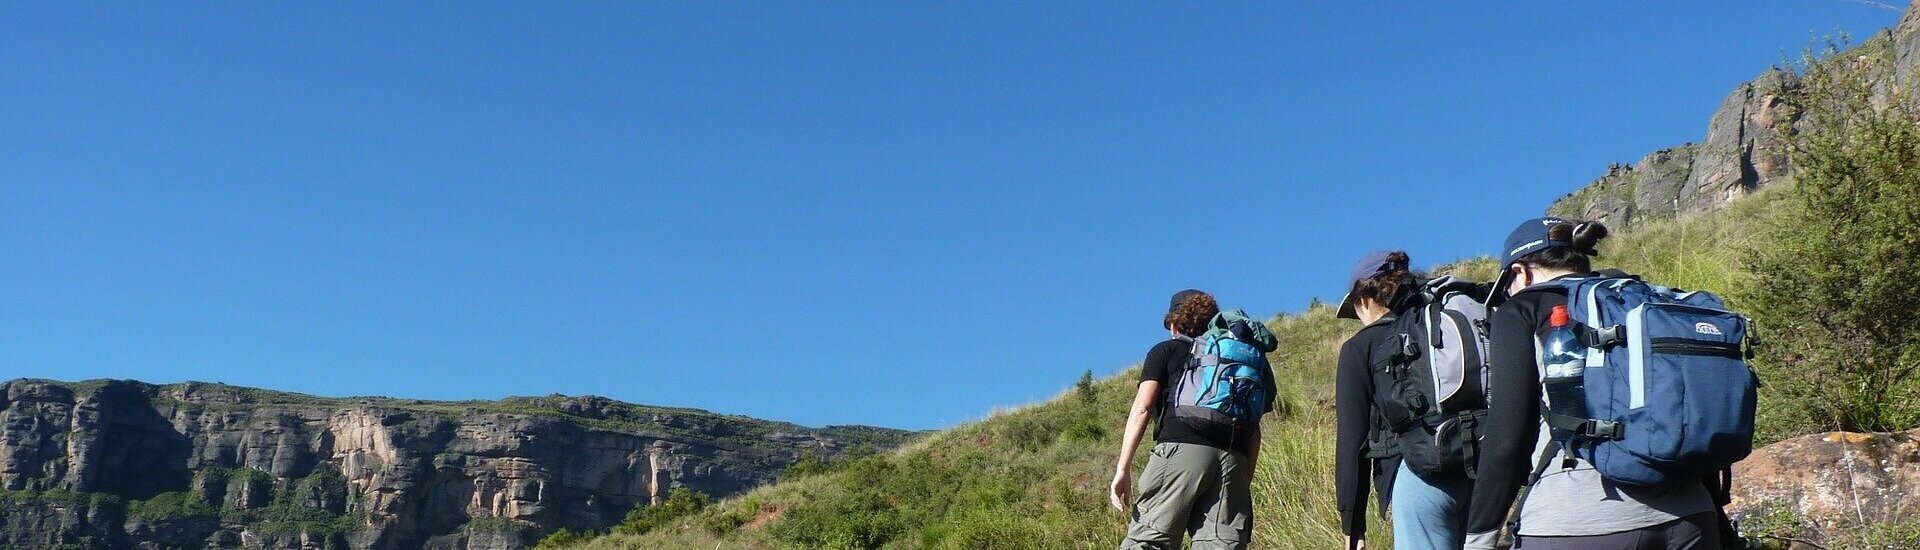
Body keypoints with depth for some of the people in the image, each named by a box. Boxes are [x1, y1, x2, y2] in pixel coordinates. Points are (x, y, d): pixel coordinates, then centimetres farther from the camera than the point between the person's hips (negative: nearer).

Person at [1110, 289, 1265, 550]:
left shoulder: (1165, 351, 17)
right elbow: (1254, 432, 20)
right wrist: (1245, 483, 22)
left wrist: (1123, 469, -4)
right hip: (1233, 459, 4)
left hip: (1181, 450, -4)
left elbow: (1142, 408, 2)